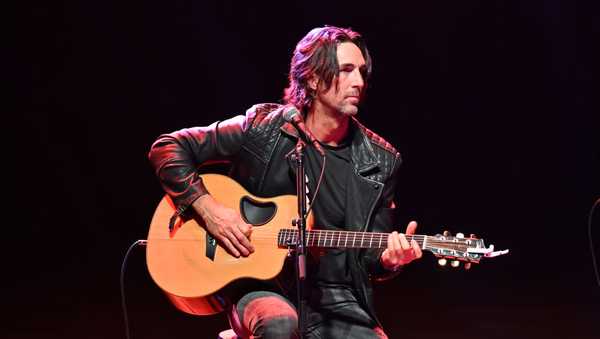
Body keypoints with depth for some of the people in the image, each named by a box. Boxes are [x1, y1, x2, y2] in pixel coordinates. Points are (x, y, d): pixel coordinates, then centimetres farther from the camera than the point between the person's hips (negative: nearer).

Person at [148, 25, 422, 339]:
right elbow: (167, 148, 0)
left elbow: (372, 254, 9)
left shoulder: (380, 160, 3)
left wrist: (388, 259, -15)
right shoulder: (262, 128, -4)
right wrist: (207, 208, -11)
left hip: (335, 301, 2)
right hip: (263, 287, -2)